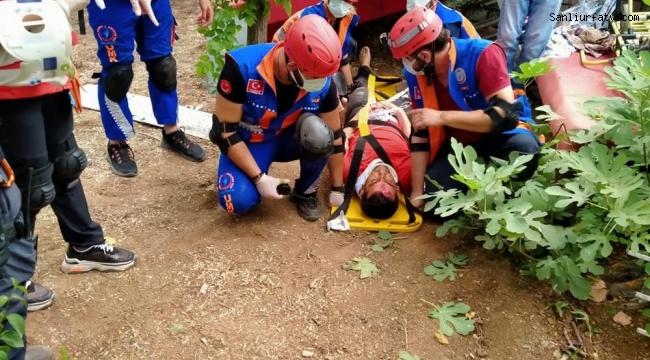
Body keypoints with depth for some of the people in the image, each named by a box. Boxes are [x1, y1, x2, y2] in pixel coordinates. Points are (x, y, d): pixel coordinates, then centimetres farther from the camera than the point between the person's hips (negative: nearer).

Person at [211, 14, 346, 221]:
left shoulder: (322, 82, -22)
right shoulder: (242, 67, -32)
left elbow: (334, 135, -8)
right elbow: (225, 130, -24)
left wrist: (337, 189, -2)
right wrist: (259, 178, -26)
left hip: (287, 138, 3)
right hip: (247, 142, -2)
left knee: (319, 136, -31)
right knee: (239, 201, -27)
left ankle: (306, 191, -3)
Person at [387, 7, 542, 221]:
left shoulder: (482, 54, -26)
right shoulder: (416, 74, -10)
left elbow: (505, 114, -33)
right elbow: (420, 134, -5)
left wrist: (441, 117, -37)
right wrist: (417, 191, -7)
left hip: (499, 135, -4)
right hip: (458, 145, 4)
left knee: (523, 149, -38)